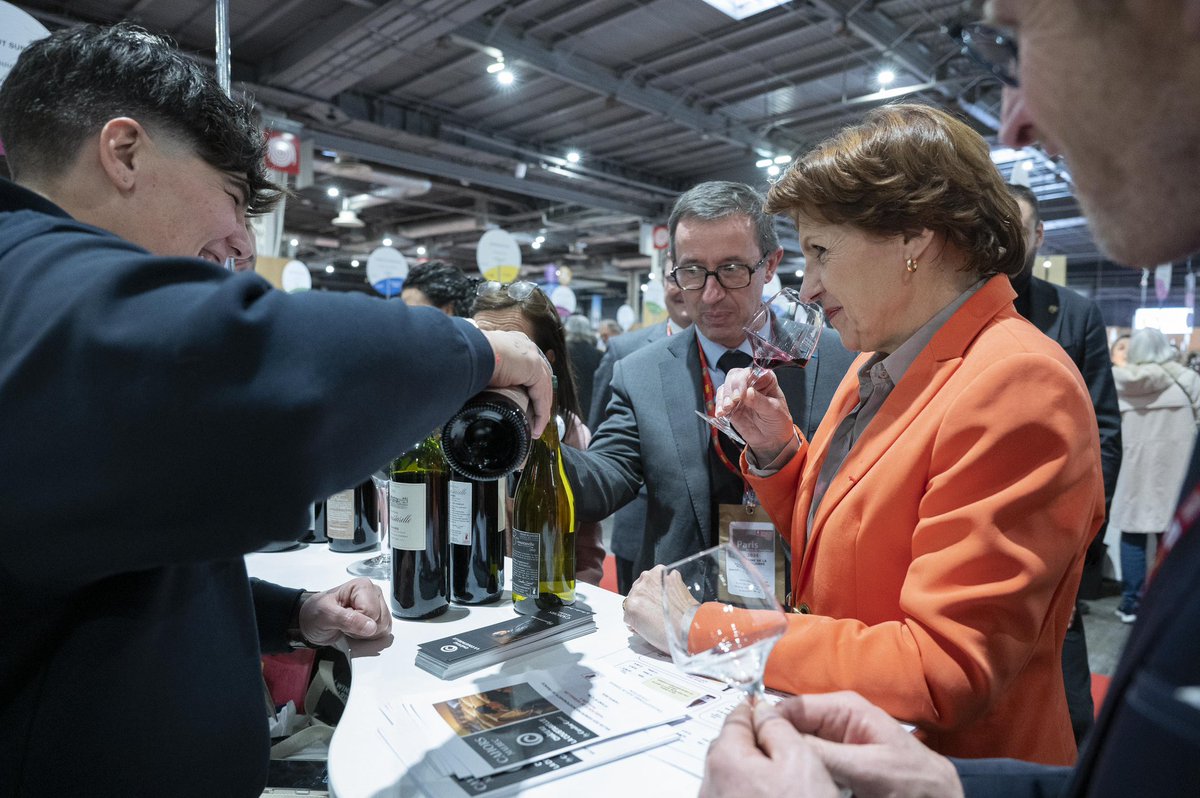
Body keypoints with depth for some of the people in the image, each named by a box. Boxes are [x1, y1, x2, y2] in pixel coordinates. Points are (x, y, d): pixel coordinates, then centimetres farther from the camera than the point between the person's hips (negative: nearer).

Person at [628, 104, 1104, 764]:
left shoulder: (1017, 387, -20)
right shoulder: (877, 366, 5)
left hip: (944, 766, -6)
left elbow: (944, 672, -22)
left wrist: (703, 628, -19)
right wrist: (776, 450, -3)